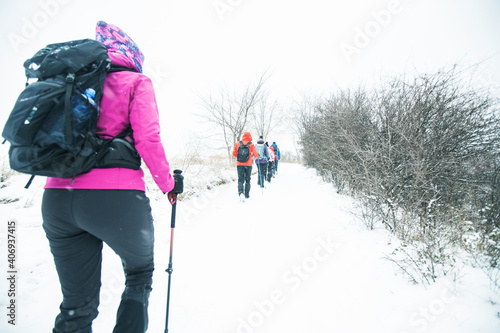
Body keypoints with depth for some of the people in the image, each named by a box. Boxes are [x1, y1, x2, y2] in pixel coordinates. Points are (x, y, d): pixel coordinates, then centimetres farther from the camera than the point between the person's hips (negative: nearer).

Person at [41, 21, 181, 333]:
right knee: (140, 273, 23)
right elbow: (147, 138, -11)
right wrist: (169, 183, 2)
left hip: (57, 199, 6)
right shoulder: (136, 81, 3)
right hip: (117, 198, -5)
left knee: (78, 304, 19)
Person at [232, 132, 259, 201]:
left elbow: (234, 154, 5)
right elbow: (255, 155, -3)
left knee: (240, 179, 3)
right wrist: (258, 156, 19)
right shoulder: (251, 145, -6)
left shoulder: (237, 144, 0)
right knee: (247, 179, 14)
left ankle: (241, 192, -20)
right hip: (248, 165, -1)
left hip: (239, 164, 1)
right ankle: (247, 194, 22)